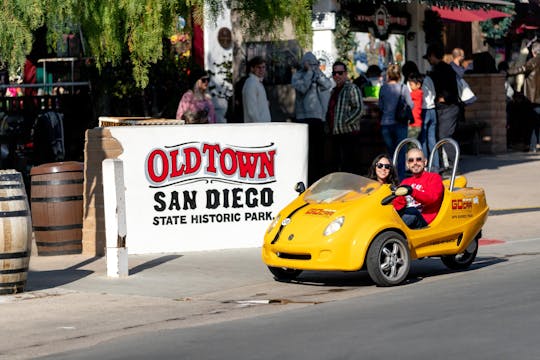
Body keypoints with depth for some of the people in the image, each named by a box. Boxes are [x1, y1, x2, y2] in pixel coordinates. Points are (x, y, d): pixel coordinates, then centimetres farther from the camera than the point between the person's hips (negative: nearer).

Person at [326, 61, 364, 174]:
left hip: (348, 132, -9)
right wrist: (329, 123, 14)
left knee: (348, 166, -12)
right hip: (336, 133, 9)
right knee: (338, 164, 12)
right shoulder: (334, 90, 20)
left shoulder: (352, 88, -6)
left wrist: (346, 122, -17)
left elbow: (359, 109, -15)